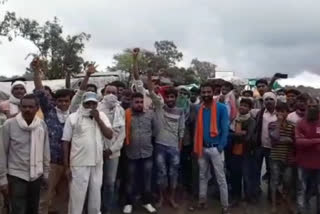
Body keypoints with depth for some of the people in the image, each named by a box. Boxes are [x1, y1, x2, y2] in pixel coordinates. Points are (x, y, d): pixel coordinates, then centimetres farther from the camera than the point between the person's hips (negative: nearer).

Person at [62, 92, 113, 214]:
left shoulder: (102, 116, 6)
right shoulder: (73, 117, -4)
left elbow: (110, 135, -2)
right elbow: (66, 142, -3)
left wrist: (98, 119, -10)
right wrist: (67, 166, -5)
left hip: (97, 163, 4)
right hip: (79, 164, -3)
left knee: (96, 196, 17)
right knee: (77, 197, 4)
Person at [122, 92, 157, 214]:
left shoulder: (150, 114, 0)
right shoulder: (126, 115, -9)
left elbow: (154, 128, 11)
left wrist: (149, 137, 9)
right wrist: (127, 142, -1)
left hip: (147, 152, 2)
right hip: (132, 153, -2)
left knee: (147, 179, 11)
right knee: (130, 180, 11)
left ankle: (147, 202, 28)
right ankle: (129, 203, 27)